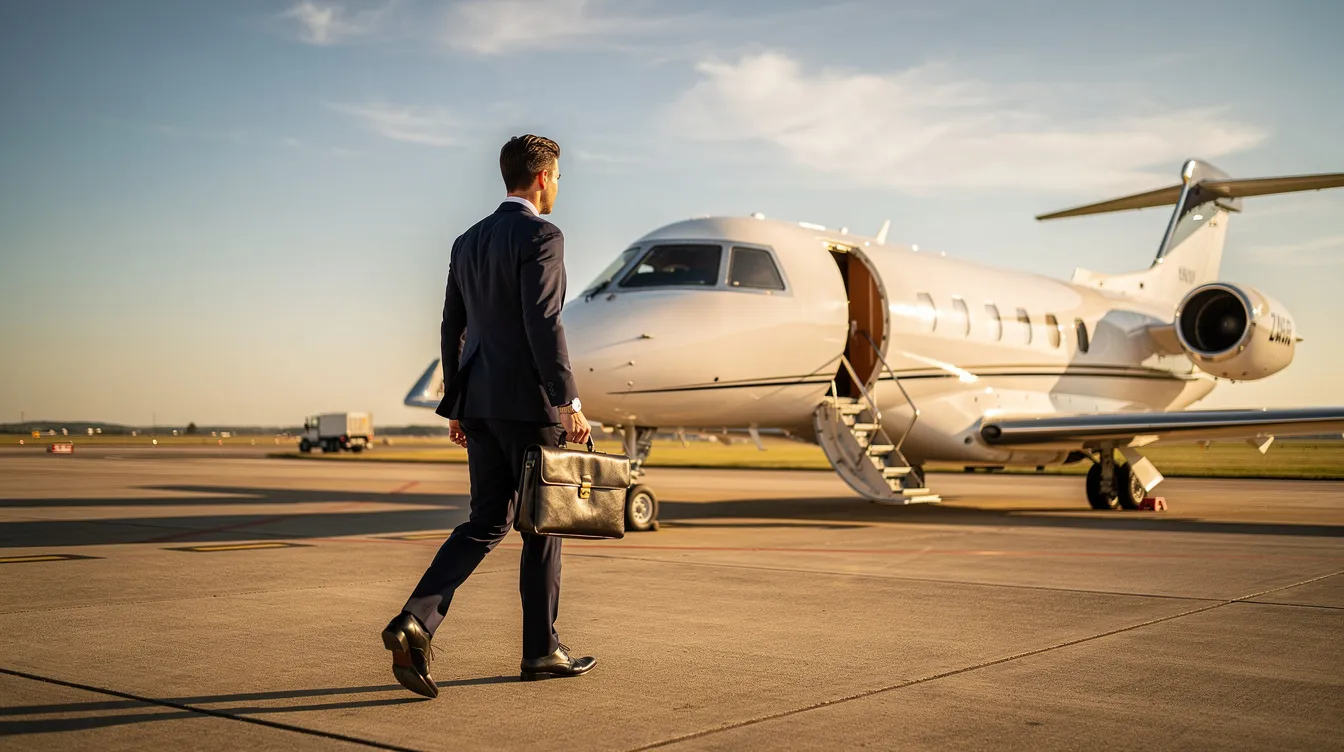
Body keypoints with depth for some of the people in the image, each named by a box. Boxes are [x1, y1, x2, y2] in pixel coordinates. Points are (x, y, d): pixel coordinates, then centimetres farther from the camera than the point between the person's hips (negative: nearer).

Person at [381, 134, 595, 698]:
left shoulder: (468, 242, 14)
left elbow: (453, 329, 16)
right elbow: (544, 325, -19)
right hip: (529, 401, -7)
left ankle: (415, 621, -6)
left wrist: (456, 406, 21)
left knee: (486, 522, 11)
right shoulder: (540, 236, -10)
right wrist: (570, 403, -17)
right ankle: (541, 650, 16)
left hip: (478, 400, 7)